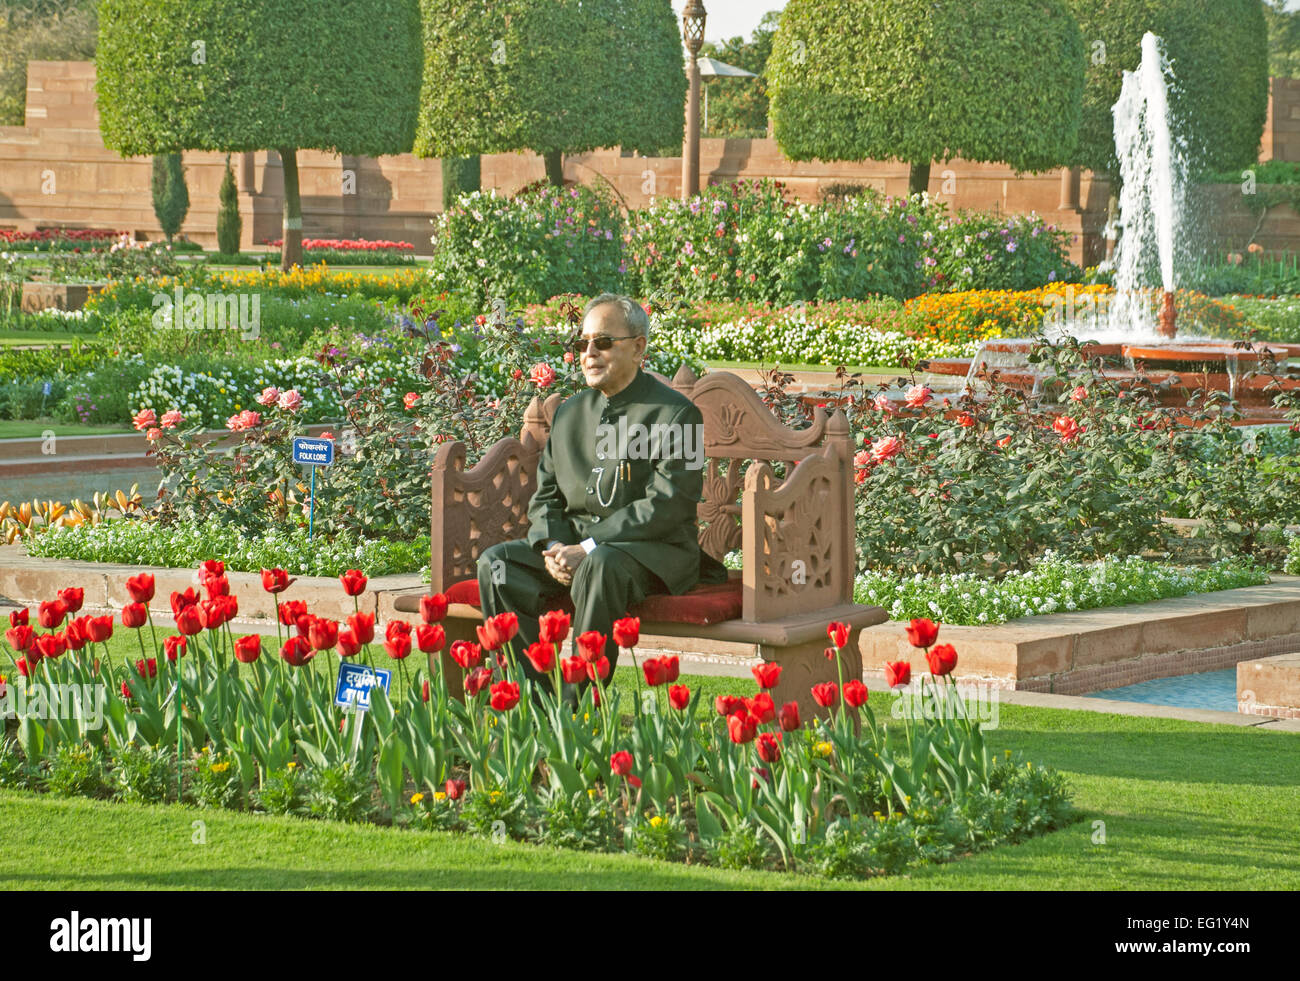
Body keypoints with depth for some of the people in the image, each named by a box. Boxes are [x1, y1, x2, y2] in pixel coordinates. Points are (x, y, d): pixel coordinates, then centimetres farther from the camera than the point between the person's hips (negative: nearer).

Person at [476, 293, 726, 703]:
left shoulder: (675, 414, -7)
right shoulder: (570, 412, 15)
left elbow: (668, 505, -16)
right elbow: (546, 496, 16)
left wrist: (589, 547, -21)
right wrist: (553, 547, -7)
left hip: (655, 552, -7)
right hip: (573, 543, 7)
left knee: (600, 567, -39)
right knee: (497, 563, -15)